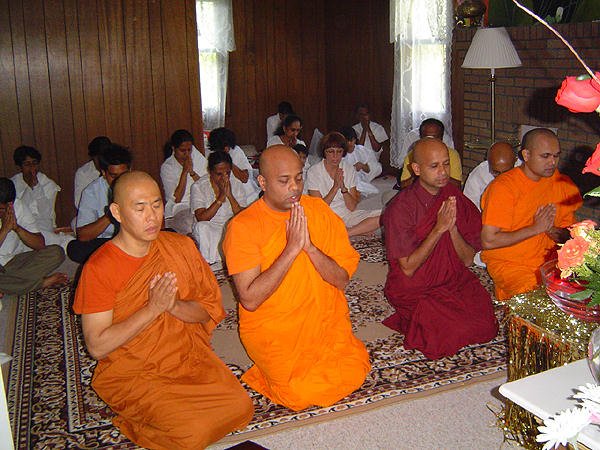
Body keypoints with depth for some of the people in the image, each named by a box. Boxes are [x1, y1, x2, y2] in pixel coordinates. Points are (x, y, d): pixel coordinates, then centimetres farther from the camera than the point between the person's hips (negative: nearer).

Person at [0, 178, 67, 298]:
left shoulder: (18, 206, -7)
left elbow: (40, 245, -10)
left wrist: (17, 227, -23)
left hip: (15, 260, 3)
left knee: (56, 253, -20)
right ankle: (42, 282, -21)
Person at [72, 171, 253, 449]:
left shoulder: (180, 246, 1)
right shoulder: (99, 268, -14)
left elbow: (208, 308, 4)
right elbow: (97, 346, -16)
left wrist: (174, 306, -18)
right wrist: (154, 308, -22)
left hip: (187, 356, 5)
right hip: (132, 373, -5)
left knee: (240, 407, -13)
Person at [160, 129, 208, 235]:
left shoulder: (198, 157, 6)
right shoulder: (167, 167, -3)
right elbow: (176, 199, -12)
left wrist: (192, 172, -13)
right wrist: (185, 171, -15)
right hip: (180, 209, -3)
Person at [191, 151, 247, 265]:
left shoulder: (237, 185, 2)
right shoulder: (199, 187, -6)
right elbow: (201, 218, -18)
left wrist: (230, 195, -19)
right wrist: (221, 197, -23)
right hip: (209, 229, -2)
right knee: (201, 227, -34)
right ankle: (211, 263, -21)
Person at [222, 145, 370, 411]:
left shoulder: (318, 210, 0)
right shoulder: (243, 226, -12)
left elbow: (342, 280, -3)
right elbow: (250, 299, -19)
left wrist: (309, 246, -20)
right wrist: (292, 249, -23)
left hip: (324, 319, 4)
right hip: (271, 327, -4)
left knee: (354, 374, -11)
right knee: (304, 392, -18)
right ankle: (275, 370, 12)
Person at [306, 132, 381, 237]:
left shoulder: (349, 169, 4)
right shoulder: (314, 172, -5)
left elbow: (352, 207, 0)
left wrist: (343, 187, -17)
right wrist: (336, 186, -18)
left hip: (347, 215, 4)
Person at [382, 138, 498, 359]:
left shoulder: (456, 198, 1)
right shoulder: (401, 208, -14)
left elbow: (468, 260, 1)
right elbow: (408, 268, -14)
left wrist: (453, 228, -17)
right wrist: (439, 228, -20)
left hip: (455, 281, 5)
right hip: (415, 289, -5)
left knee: (486, 322, -16)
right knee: (458, 329, -23)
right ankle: (414, 323, 6)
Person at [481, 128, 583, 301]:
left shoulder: (562, 183, 4)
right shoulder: (503, 187, -13)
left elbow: (568, 236, 11)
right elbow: (488, 241, -19)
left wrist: (550, 230, -13)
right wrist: (536, 228, -16)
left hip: (548, 258, 6)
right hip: (506, 261, -5)